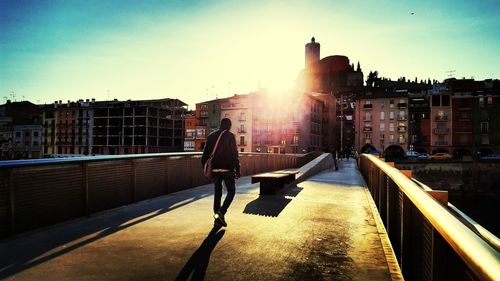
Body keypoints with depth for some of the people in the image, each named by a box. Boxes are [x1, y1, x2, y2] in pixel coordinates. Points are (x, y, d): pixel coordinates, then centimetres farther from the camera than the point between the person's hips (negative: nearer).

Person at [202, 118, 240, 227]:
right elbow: (234, 154, -11)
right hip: (227, 169, -5)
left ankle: (217, 218, 15)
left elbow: (205, 154, 9)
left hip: (215, 169, 5)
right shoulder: (230, 136, -7)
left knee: (217, 193, 13)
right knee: (231, 191, 8)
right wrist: (237, 170, -6)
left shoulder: (211, 136, 8)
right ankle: (221, 212, -11)